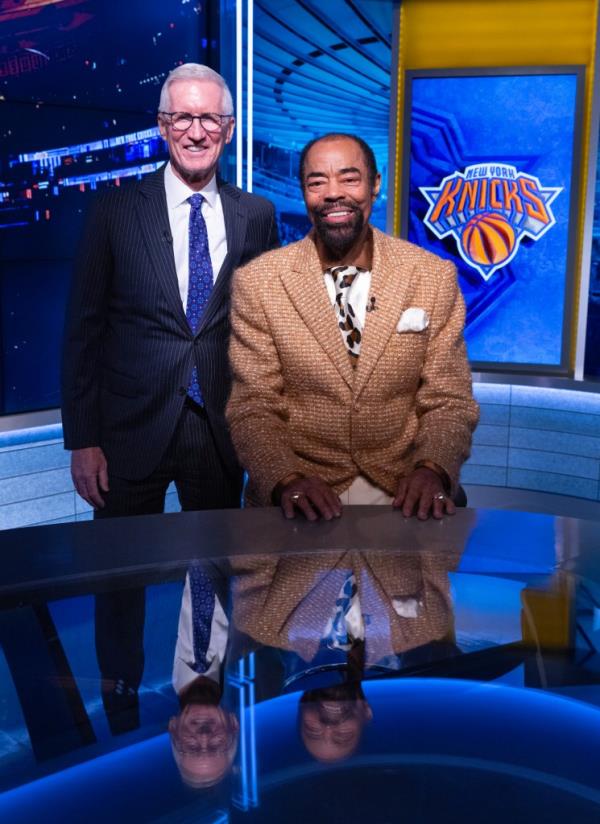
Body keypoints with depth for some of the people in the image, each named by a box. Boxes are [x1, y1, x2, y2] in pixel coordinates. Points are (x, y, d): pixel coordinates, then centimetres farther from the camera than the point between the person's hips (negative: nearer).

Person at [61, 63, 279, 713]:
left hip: (221, 432, 2)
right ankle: (119, 691, 32)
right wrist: (82, 441, -6)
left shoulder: (256, 217, 3)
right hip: (134, 428, -1)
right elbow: (82, 332, -2)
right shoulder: (116, 211, -2)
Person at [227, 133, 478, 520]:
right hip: (302, 493, -1)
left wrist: (433, 470, -17)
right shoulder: (256, 282, -1)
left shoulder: (437, 277, 1)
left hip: (402, 488, 1)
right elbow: (254, 408, -2)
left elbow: (449, 401, 3)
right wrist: (286, 480, -20)